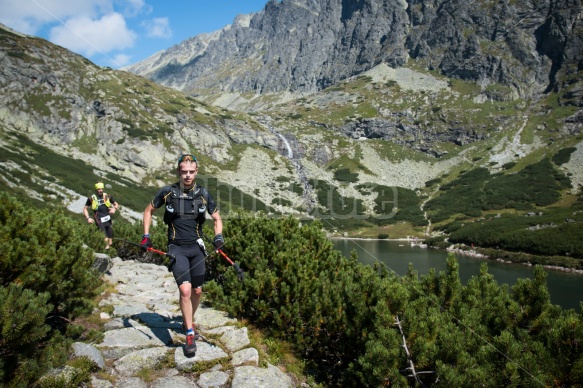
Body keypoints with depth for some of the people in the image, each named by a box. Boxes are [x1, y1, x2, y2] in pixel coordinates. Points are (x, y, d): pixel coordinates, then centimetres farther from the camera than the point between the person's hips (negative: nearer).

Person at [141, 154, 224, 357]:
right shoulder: (167, 192, -6)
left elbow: (217, 218, 9)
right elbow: (149, 210, 10)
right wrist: (146, 235, 2)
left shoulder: (203, 194, -2)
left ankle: (188, 321, 39)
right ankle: (190, 335, -1)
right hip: (177, 248, -3)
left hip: (196, 248, 3)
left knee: (197, 291, 11)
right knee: (185, 290, -16)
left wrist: (218, 236, -9)